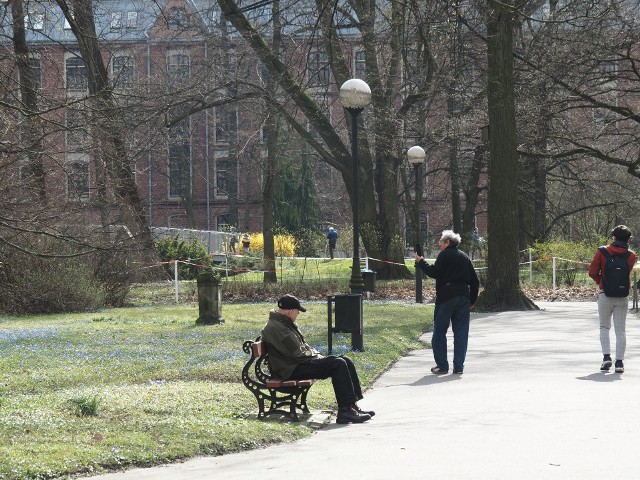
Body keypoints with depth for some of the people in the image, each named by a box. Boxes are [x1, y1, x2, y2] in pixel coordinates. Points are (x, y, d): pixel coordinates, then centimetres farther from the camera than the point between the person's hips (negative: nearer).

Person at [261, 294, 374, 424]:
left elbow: (303, 345, 25)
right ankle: (345, 411, -23)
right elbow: (297, 354, -20)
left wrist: (317, 354, 8)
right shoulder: (276, 327, -17)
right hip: (292, 370, -11)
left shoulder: (285, 324, 18)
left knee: (346, 361, 3)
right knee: (338, 364, -22)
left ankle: (353, 405, 3)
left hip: (300, 363, 11)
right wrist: (315, 355, -5)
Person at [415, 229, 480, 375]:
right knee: (461, 333, 5)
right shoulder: (464, 257, 16)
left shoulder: (444, 255, -2)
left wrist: (420, 262, -2)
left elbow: (434, 273, -13)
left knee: (439, 333, 3)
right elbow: (474, 281, 15)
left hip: (446, 298, -5)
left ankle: (442, 366, 1)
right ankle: (459, 366, 3)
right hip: (463, 297, 5)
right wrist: (472, 300, 20)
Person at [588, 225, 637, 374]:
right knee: (620, 330, 4)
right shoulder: (631, 256, -2)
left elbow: (592, 272, -6)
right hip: (623, 297, 1)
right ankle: (619, 362, -1)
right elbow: (628, 272, -1)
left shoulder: (602, 252, -5)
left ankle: (606, 356, -2)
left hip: (605, 295, -1)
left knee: (604, 327, 14)